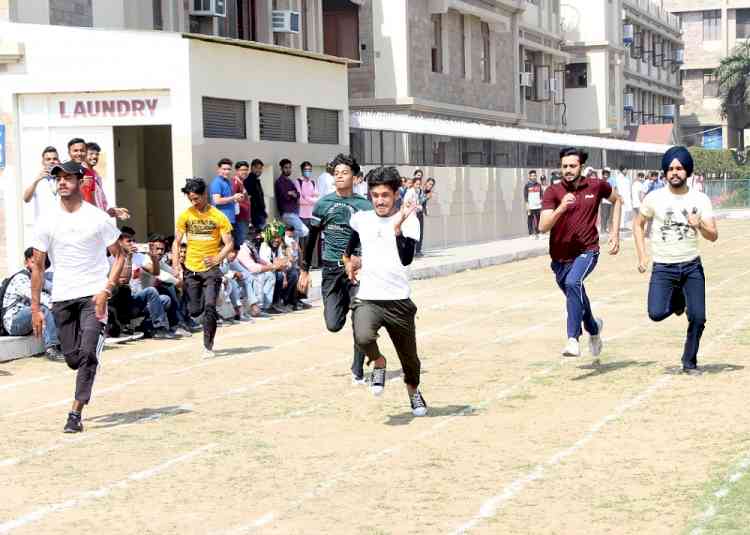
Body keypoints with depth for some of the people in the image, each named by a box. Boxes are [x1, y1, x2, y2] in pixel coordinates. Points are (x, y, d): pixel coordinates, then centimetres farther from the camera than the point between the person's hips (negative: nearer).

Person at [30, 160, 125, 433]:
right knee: (72, 358, 8)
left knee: (87, 353, -15)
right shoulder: (47, 222, 3)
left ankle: (76, 413, -11)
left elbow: (119, 256, 2)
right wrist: (35, 308, 2)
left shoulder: (98, 218, -3)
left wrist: (106, 290, -12)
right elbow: (37, 266, 7)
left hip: (93, 296, -3)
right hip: (61, 298, 3)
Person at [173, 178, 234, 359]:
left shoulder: (219, 217, -5)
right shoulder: (185, 216, 2)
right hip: (191, 269, 3)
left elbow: (229, 244, -4)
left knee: (209, 307, -14)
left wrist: (217, 259, -21)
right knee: (195, 311, 5)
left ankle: (208, 346, -4)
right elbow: (176, 242, 6)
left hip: (211, 269, -3)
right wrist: (176, 265, -7)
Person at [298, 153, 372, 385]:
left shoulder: (364, 206, 0)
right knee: (333, 325, -2)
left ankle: (358, 371, 9)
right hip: (331, 270, 1)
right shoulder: (323, 204, 5)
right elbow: (312, 238, 11)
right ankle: (345, 304, 35)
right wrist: (305, 270, 9)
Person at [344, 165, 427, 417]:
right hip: (367, 299, 1)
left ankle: (413, 391, 45)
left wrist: (397, 225, -28)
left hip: (398, 301, -1)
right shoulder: (360, 219, 4)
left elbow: (406, 259, -21)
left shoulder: (409, 220, -6)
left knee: (409, 356, 11)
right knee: (363, 338, -30)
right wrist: (348, 259, 31)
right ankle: (378, 363, 4)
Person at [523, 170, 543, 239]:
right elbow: (525, 196, -2)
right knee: (530, 221, -2)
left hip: (538, 206, 3)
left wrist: (540, 200, -1)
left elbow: (541, 194, 15)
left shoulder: (538, 185, 11)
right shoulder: (527, 185, 1)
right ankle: (531, 234, 4)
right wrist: (527, 205, -9)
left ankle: (537, 234, 12)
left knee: (538, 220, 3)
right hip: (530, 207, -3)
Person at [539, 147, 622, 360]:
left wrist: (615, 233, 11)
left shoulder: (596, 186, -3)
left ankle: (573, 338, -35)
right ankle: (594, 328, 52)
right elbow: (543, 227, -19)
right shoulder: (553, 192, -8)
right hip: (560, 257, 3)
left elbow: (617, 200, 18)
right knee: (576, 299, 20)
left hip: (587, 251, -2)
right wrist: (561, 208, -35)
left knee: (573, 283, -32)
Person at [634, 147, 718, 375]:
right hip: (663, 268, -1)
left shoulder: (700, 199, -2)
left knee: (698, 317, -7)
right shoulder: (654, 198, -3)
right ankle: (677, 301, 19)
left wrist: (699, 226, -27)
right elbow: (638, 224, 12)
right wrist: (642, 256, 3)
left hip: (692, 266, 1)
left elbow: (713, 236, -5)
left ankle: (689, 362, 16)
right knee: (656, 313, -17)